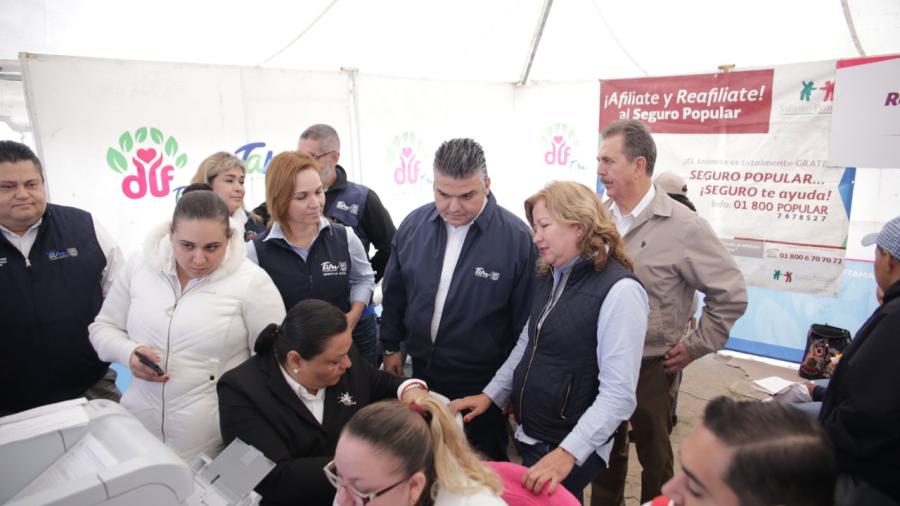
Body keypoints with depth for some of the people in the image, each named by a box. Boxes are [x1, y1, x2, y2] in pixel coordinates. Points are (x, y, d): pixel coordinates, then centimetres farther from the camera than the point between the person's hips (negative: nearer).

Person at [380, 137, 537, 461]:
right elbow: (394, 294, 8)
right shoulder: (413, 225, -6)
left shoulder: (517, 237, -19)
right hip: (423, 371, 4)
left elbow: (524, 320, -10)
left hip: (484, 380, -4)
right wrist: (391, 347, 11)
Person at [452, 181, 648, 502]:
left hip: (572, 449, -8)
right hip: (529, 436, 8)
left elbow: (618, 394, -24)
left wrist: (568, 453, -28)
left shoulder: (619, 290, -21)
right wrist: (490, 395, 5)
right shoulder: (551, 277, 4)